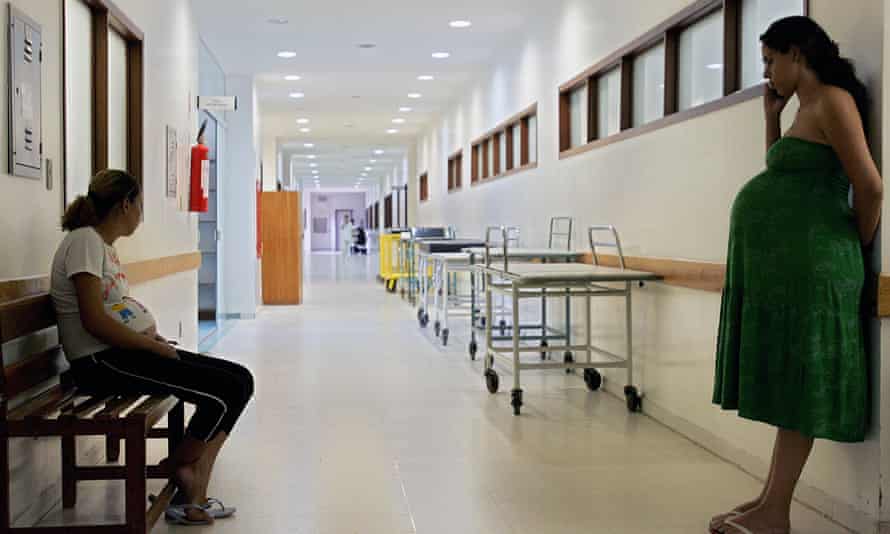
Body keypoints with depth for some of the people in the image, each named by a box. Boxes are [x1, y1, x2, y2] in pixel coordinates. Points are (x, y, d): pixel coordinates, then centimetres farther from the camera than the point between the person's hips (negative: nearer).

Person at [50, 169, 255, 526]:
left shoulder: (104, 245, 19)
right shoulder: (84, 240, -11)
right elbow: (94, 321, -20)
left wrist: (151, 336, 2)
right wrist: (154, 346, -14)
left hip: (127, 351, 10)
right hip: (101, 362, -10)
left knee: (240, 380, -2)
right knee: (226, 391, -18)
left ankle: (194, 496, -5)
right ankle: (178, 468, 6)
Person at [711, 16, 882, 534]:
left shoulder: (832, 101, -10)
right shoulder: (807, 109, 19)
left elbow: (870, 185, -17)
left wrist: (859, 246, -3)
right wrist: (771, 116, 18)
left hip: (806, 262, -10)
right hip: (780, 262, 10)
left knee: (799, 383, -5)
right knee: (786, 382, 11)